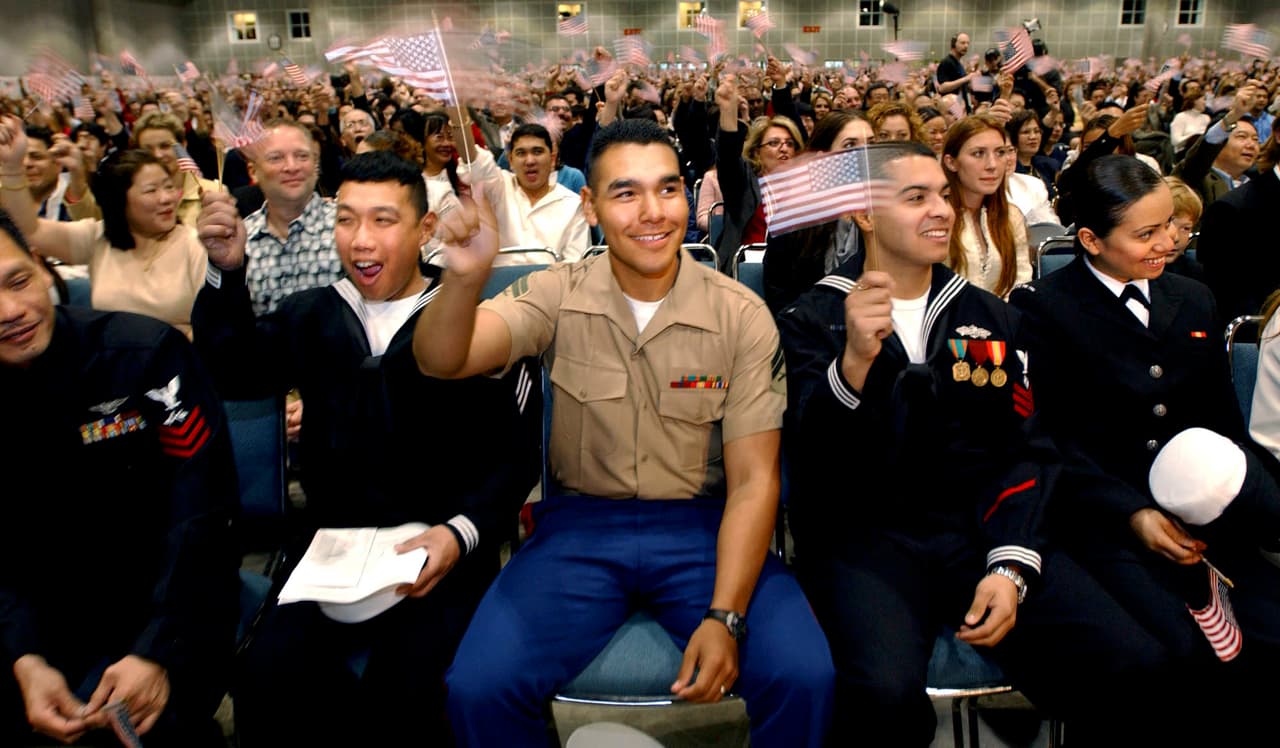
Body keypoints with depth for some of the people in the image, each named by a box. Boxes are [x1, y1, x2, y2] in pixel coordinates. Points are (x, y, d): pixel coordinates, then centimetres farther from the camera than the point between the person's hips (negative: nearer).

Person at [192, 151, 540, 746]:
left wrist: (461, 532, -18)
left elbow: (515, 455, -4)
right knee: (266, 680, -18)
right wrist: (227, 274, -14)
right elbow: (234, 377, -2)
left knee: (406, 690, -26)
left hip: (438, 550, -3)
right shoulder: (311, 315, 11)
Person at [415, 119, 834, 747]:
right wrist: (463, 278, -41)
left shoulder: (741, 316, -6)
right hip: (581, 525, 1)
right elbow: (441, 360, -18)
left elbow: (752, 480, -6)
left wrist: (725, 616, -17)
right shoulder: (557, 296, -4)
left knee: (804, 678, -23)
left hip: (703, 528, 0)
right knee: (478, 687, -20)